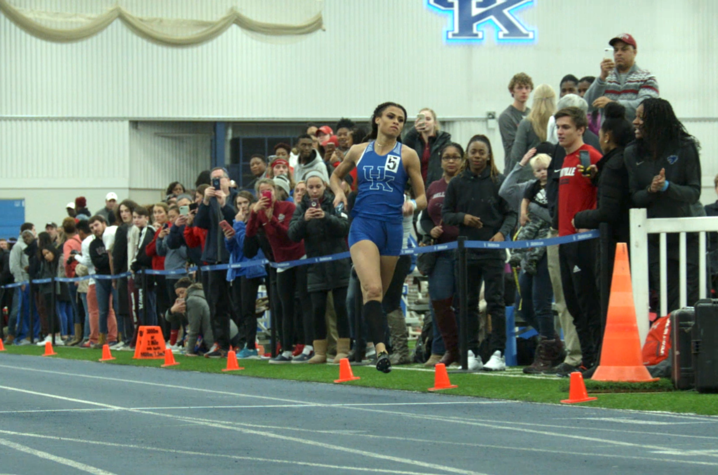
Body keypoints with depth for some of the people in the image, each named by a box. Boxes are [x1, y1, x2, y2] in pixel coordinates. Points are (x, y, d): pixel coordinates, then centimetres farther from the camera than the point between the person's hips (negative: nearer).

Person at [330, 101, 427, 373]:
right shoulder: (359, 152, 11)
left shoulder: (407, 155, 7)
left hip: (392, 228, 2)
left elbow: (422, 198, 9)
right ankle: (380, 347, -32)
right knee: (372, 289, -21)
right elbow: (336, 175, 29)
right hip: (363, 225, -1)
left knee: (379, 294, 9)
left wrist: (412, 205, -14)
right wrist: (338, 191, 7)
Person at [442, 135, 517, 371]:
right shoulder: (457, 183, 7)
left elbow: (511, 213, 1)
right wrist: (462, 218, -8)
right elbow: (445, 213, 11)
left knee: (495, 302, -5)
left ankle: (498, 353, -3)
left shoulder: (498, 181, 0)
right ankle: (472, 353, 12)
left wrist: (502, 232, -16)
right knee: (469, 303, 7)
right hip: (466, 251, 3)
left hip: (492, 251, -3)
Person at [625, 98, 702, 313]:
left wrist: (667, 187, -24)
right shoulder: (632, 154, 3)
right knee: (668, 301, -1)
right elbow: (635, 198, 2)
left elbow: (694, 193, -8)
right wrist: (651, 190, -19)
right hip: (654, 239, 2)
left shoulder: (685, 148, -5)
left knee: (691, 299, -4)